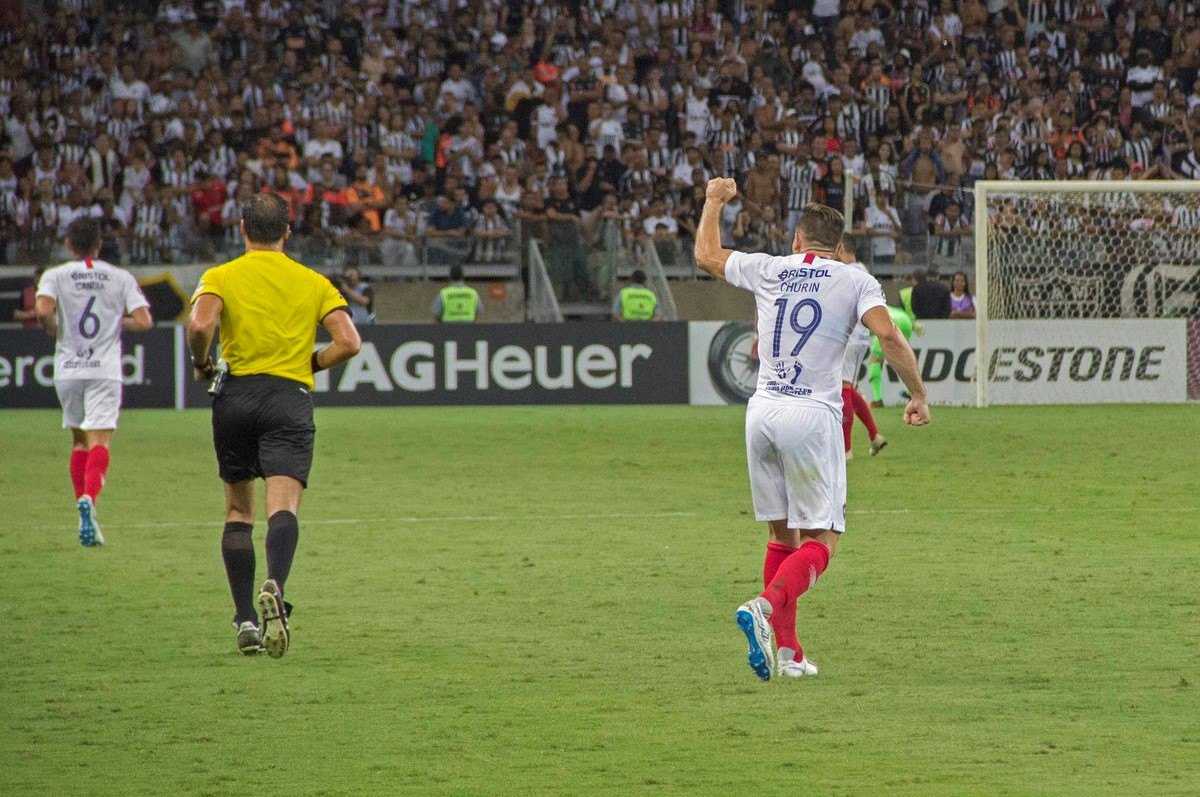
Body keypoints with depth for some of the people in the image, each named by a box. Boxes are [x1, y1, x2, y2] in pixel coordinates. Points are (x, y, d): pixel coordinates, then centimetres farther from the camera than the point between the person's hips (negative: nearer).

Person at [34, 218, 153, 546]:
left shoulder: (55, 276, 2)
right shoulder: (121, 278, 4)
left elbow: (43, 311, -17)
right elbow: (143, 321, -4)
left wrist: (55, 331, 4)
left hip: (68, 369, 1)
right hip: (105, 369, -1)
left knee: (79, 441, 18)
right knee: (99, 441, -8)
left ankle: (83, 503, 18)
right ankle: (89, 499, -33)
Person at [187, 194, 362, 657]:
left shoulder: (220, 277, 5)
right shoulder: (313, 283, 11)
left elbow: (199, 326, -15)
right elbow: (348, 343, 2)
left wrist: (201, 365, 4)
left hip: (235, 394, 0)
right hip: (290, 399, 0)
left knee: (238, 511, 13)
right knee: (283, 506, -12)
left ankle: (246, 619, 9)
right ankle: (274, 587, -41)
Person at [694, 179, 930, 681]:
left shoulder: (768, 270, 10)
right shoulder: (855, 281, 2)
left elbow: (706, 255, 26)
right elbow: (888, 335, -13)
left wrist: (714, 200, 41)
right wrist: (918, 394, -4)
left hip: (762, 412, 4)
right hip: (812, 416, -4)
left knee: (781, 534, 13)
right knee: (821, 540, -2)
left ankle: (787, 651, 10)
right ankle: (765, 608, -28)